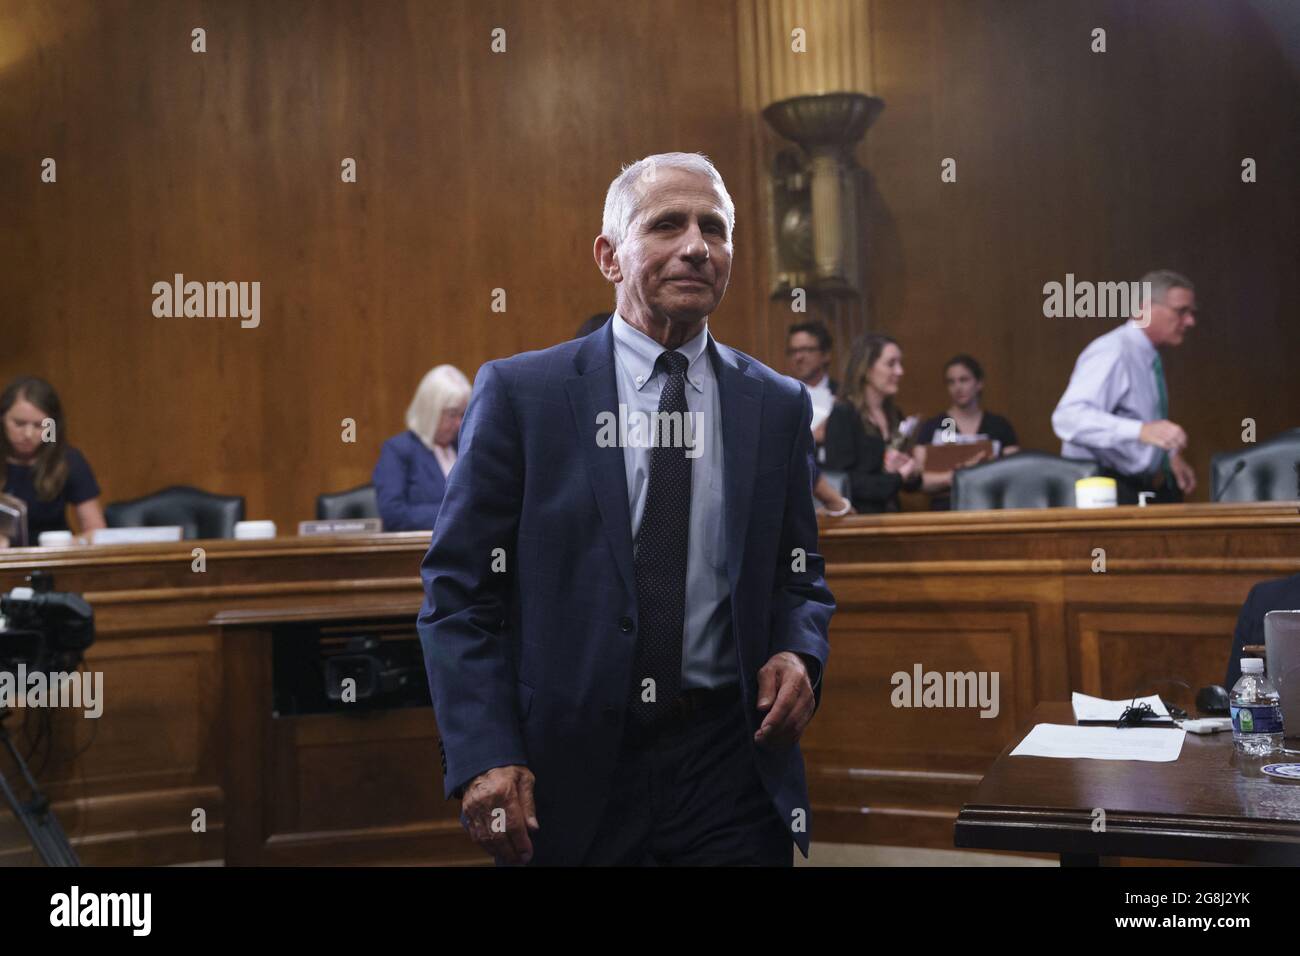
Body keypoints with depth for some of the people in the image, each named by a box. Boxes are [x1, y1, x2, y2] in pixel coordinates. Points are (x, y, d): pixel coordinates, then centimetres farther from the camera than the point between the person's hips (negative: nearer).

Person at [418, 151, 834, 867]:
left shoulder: (778, 406, 5)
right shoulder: (518, 392, -3)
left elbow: (798, 574, 13)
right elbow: (459, 588, -4)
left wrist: (798, 653, -8)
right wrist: (483, 756, -13)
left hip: (731, 771, 2)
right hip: (565, 776, -1)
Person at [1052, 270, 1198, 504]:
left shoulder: (1150, 358, 13)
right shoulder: (1113, 353, -14)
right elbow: (1069, 417, -31)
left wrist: (1170, 456, 11)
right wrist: (1141, 430, -40)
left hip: (1146, 489, 8)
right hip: (1106, 492, -8)